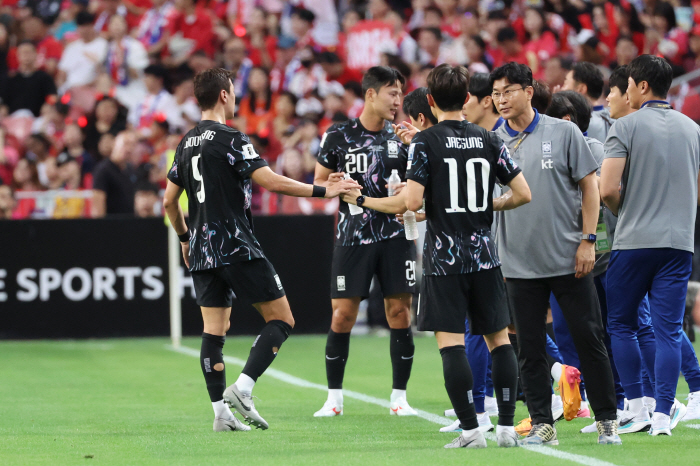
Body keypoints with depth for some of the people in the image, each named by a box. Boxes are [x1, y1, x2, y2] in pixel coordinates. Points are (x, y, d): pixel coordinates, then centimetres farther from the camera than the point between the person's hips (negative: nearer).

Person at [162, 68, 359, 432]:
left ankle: (221, 412, 2)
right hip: (238, 248, -7)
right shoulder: (231, 139, -10)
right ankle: (242, 388, -14)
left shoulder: (187, 143, 13)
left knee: (214, 330, 6)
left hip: (202, 252, 8)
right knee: (281, 320, -1)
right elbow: (271, 182, -17)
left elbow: (169, 201, 17)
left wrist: (185, 238, 32)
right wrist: (322, 191, -10)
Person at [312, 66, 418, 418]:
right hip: (353, 239, -2)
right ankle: (334, 398, 10)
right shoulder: (338, 135, 0)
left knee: (400, 314, -1)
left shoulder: (401, 138, 7)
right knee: (342, 316, -3)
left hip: (395, 235, 2)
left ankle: (399, 396, 9)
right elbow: (319, 181, 8)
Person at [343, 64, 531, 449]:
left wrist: (362, 200, -2)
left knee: (450, 342, -4)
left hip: (444, 257, -4)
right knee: (498, 338, 10)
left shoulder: (425, 142, -6)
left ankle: (471, 429, -9)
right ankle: (507, 427, 8)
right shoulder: (489, 141, 5)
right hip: (484, 254, 4)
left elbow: (411, 201, -15)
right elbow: (523, 193, 3)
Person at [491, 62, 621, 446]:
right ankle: (542, 424, 11)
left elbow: (589, 184, 1)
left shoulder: (564, 132, -1)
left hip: (569, 259, -2)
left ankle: (607, 421, 10)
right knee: (529, 348, 3)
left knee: (588, 338, 1)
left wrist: (588, 240, -5)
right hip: (520, 265, 2)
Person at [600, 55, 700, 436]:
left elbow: (606, 189, -11)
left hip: (634, 241, -3)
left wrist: (624, 211, 7)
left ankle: (637, 407, 7)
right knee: (668, 330, 2)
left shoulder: (627, 126, -5)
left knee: (620, 325, 11)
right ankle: (663, 415, -4)